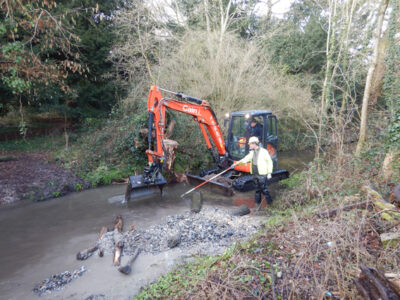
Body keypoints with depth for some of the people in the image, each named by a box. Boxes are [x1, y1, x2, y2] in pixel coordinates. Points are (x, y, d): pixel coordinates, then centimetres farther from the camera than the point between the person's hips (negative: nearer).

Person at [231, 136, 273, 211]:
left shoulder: (263, 151, -9)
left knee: (264, 189, -4)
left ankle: (269, 202, 13)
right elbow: (245, 159, 13)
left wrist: (269, 173, -10)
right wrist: (236, 164, 5)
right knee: (257, 189, 12)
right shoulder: (252, 152, 11)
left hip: (262, 174, -6)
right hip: (255, 174, 6)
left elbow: (270, 162, -7)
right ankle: (257, 203, 20)